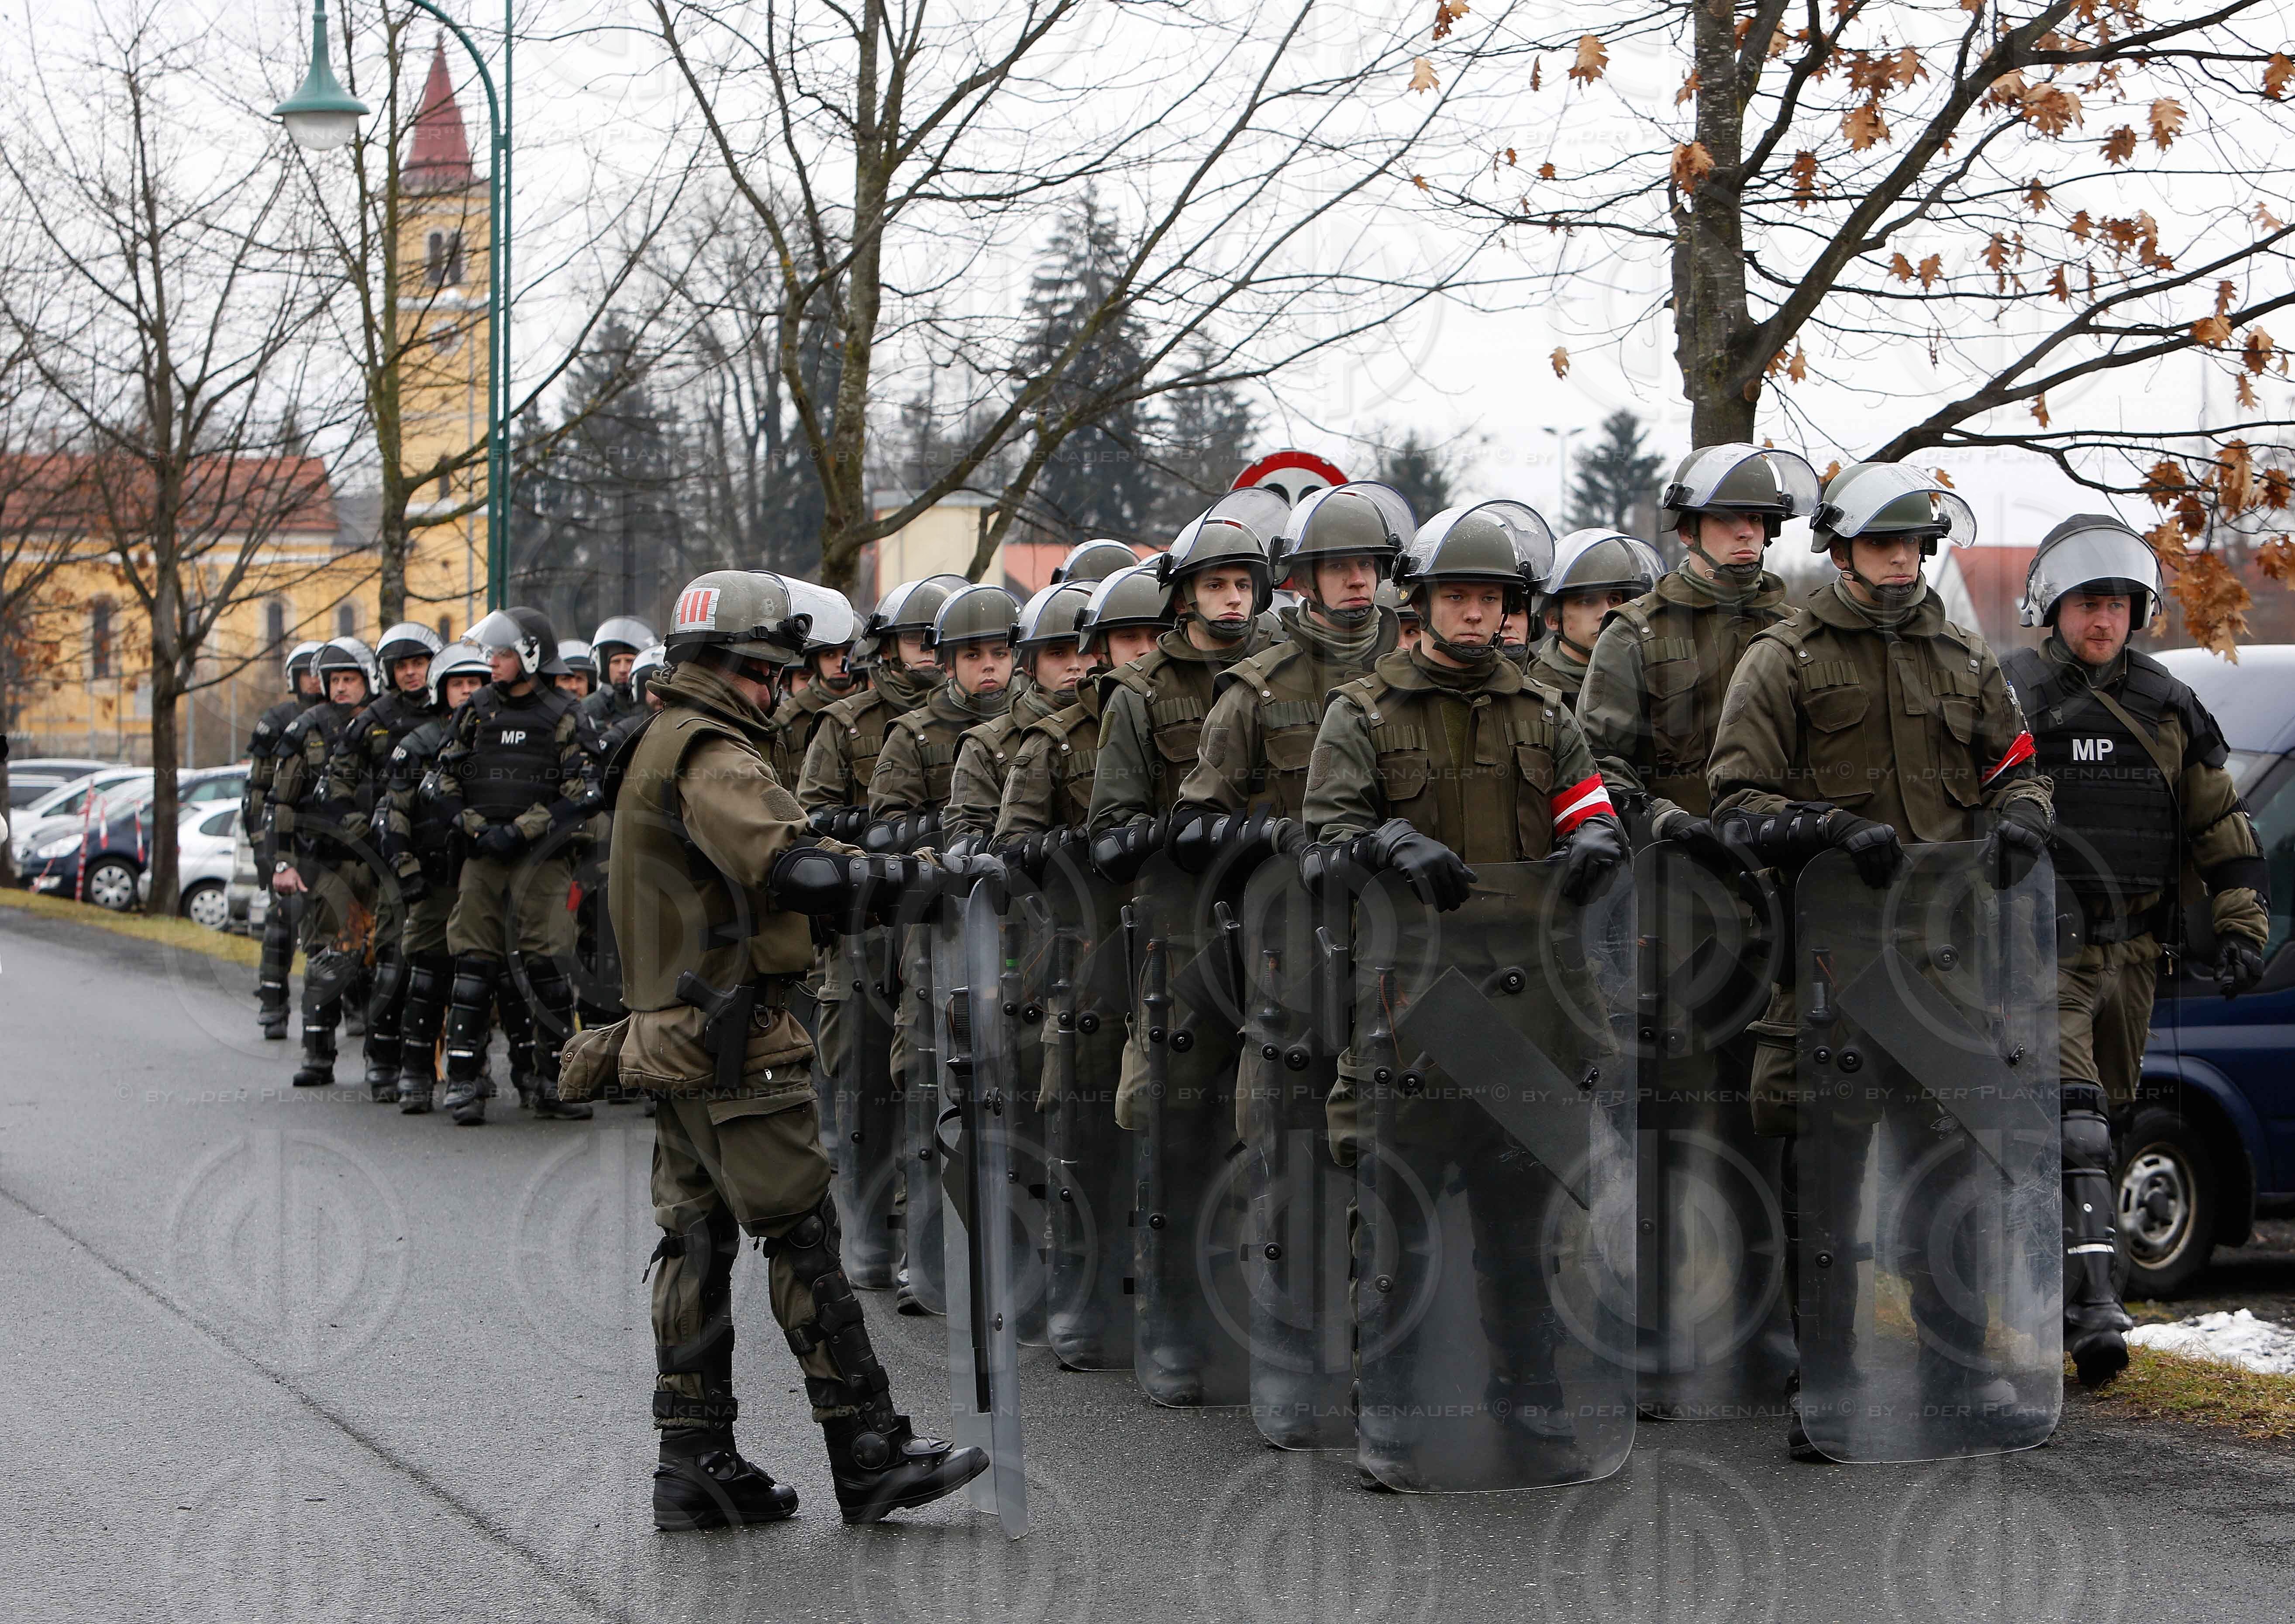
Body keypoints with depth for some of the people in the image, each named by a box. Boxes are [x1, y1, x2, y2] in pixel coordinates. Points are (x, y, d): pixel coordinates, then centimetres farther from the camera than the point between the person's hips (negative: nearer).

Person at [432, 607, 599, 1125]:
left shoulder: (563, 716, 2)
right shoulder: (478, 710, 11)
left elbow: (581, 795, -4)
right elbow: (446, 778, 12)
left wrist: (519, 831, -11)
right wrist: (477, 829, -3)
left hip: (541, 859, -3)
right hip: (484, 857, 3)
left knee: (543, 966, -6)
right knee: (475, 966, -1)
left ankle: (550, 1081, 2)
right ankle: (464, 1082, 2)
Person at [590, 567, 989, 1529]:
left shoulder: (661, 745, 19)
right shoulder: (712, 755, -14)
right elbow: (786, 866, -29)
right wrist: (912, 872, -25)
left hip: (673, 1038, 10)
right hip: (733, 1041, -10)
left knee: (697, 1241, 10)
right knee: (803, 1236, -7)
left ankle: (695, 1465, 12)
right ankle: (870, 1455, -4)